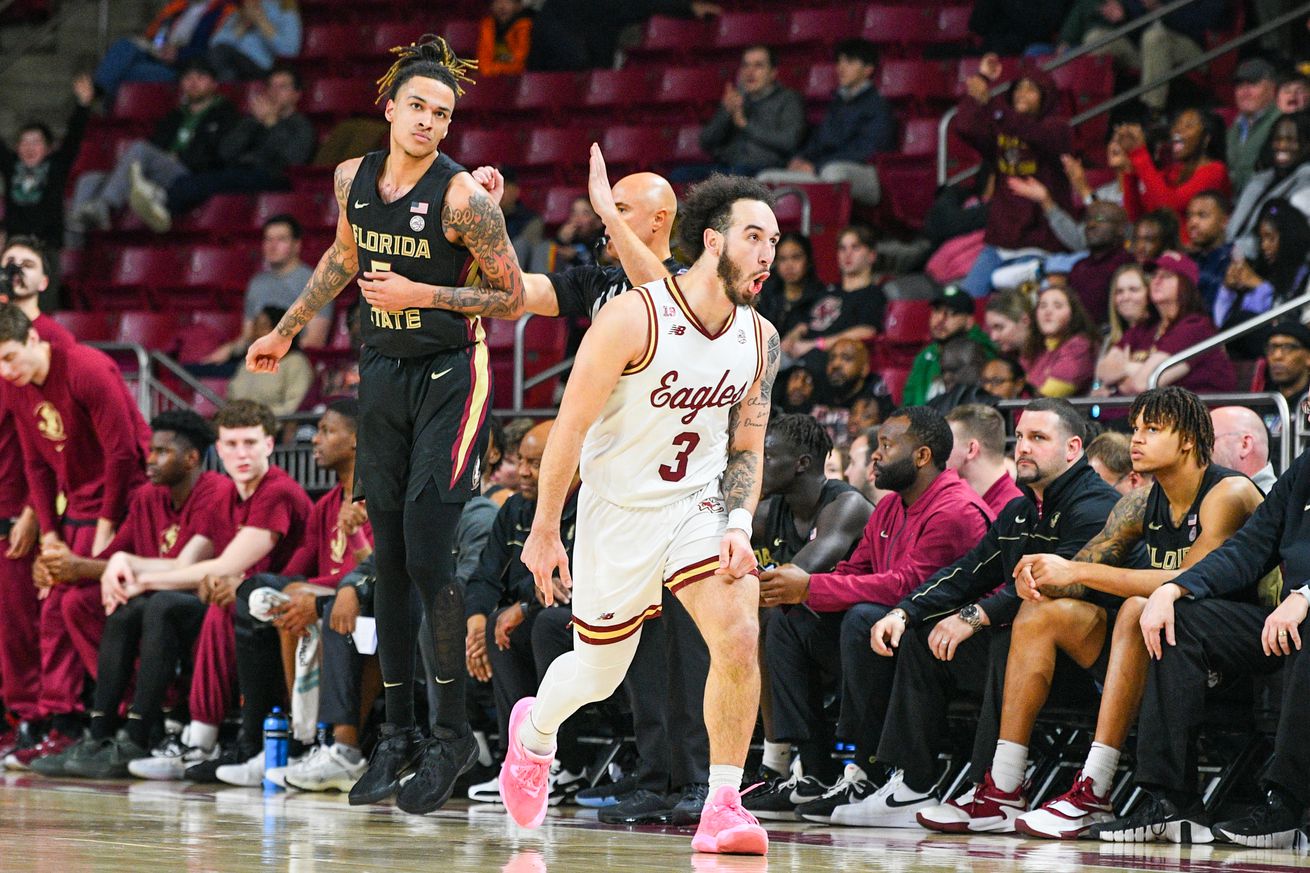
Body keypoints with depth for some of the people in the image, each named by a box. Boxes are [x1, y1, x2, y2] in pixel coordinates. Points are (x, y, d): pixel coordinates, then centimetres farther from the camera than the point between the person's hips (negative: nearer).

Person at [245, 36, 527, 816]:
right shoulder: (354, 179, 2)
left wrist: (420, 294, -21)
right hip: (383, 372, 6)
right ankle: (398, 732, 13)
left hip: (452, 376, -6)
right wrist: (287, 332, 28)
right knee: (389, 561, 6)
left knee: (428, 554, -13)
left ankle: (455, 734, -3)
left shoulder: (462, 196, -15)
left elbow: (512, 295, -12)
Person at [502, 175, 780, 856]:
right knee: (599, 672, 12)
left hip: (699, 501, 3)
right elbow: (570, 425, -14)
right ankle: (533, 730, 47)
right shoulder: (634, 318, -20)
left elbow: (746, 448, 6)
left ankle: (723, 807, -13)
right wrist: (544, 532, -12)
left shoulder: (760, 340, -4)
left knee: (739, 636, -21)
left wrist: (739, 527, -11)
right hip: (619, 510, -3)